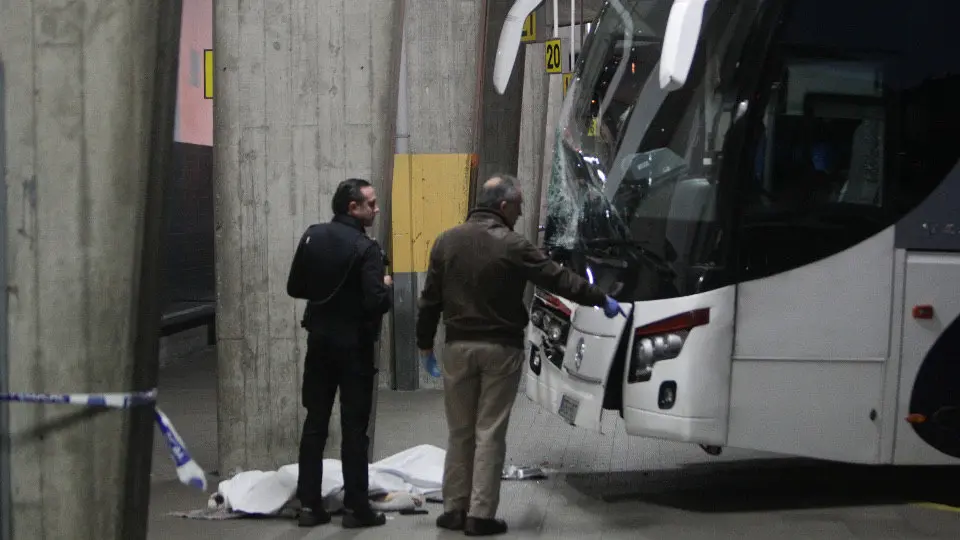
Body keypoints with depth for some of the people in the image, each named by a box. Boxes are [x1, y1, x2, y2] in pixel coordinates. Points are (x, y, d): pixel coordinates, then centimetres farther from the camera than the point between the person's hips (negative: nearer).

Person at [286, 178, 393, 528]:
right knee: (354, 427, 1)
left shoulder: (312, 236, 2)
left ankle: (309, 505, 11)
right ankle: (356, 507, 5)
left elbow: (295, 288, 7)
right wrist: (387, 288, -2)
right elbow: (376, 302, -22)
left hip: (319, 339, 5)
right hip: (353, 344, -5)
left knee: (315, 423, 9)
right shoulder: (365, 248, -17)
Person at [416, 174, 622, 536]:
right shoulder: (512, 245, -11)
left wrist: (425, 343, 15)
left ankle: (455, 509, 15)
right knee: (490, 433, 1)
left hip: (459, 347, 4)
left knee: (460, 432, 12)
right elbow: (558, 279, -7)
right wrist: (601, 300, 4)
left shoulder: (447, 241, 2)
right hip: (500, 349, -4)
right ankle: (480, 515, 1)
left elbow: (430, 298, 6)